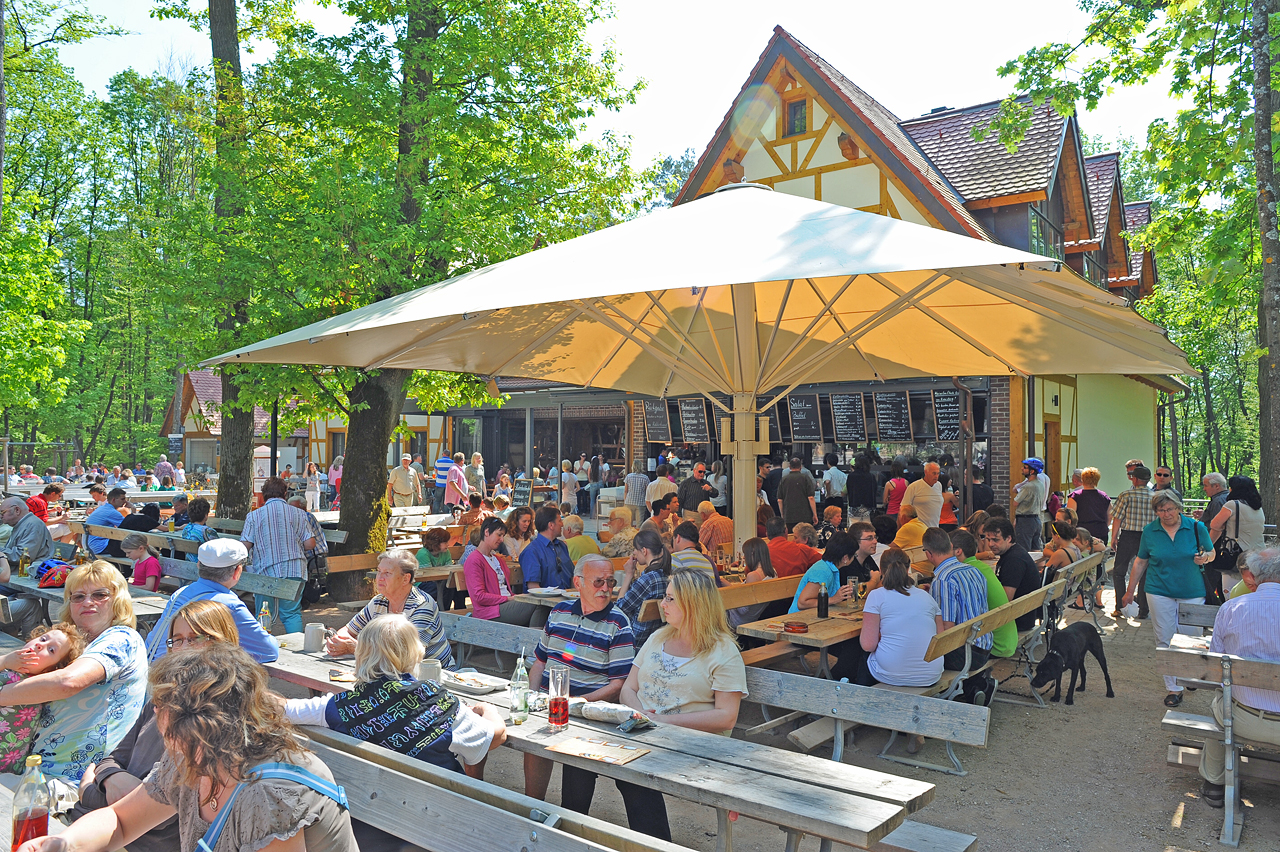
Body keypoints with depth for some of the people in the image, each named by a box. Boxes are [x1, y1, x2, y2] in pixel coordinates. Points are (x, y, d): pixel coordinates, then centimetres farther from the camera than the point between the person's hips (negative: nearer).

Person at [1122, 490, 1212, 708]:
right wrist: (1130, 590, 11)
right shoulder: (1150, 531, 0)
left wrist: (1204, 557, -17)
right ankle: (1173, 688, 11)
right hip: (1160, 592, 1)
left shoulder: (1196, 527, -4)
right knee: (1164, 640, 1)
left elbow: (1211, 553, 8)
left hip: (1191, 592, -1)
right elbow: (1140, 562, 8)